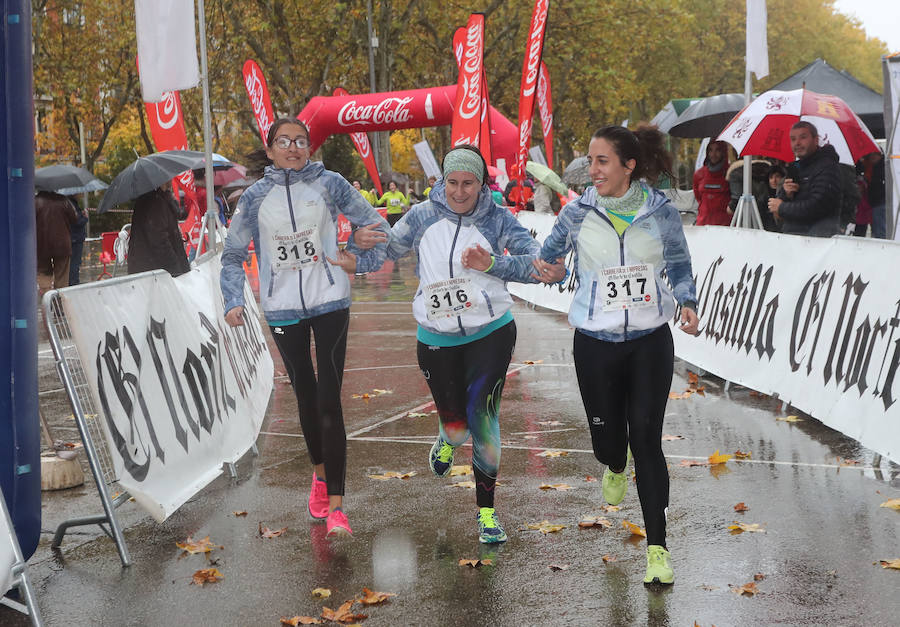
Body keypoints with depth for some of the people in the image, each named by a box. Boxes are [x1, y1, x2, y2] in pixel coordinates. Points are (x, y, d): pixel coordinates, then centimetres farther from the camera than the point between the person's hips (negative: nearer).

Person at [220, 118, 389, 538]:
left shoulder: (328, 183, -1)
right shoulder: (256, 196, 2)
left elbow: (375, 225, 8)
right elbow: (233, 254, 10)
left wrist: (361, 262, -6)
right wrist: (234, 301, -3)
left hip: (330, 302, -2)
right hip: (282, 309, 2)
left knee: (329, 401, -9)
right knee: (305, 396, 12)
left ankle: (335, 505, -10)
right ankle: (320, 475, 36)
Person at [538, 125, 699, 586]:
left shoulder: (660, 210, -3)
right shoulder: (578, 213, -2)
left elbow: (679, 265, 7)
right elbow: (546, 258, 12)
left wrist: (687, 303, -9)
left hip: (650, 340, -1)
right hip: (596, 344, 1)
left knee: (646, 438, -7)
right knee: (606, 436, 8)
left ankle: (657, 546, 2)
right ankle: (615, 469, 50)